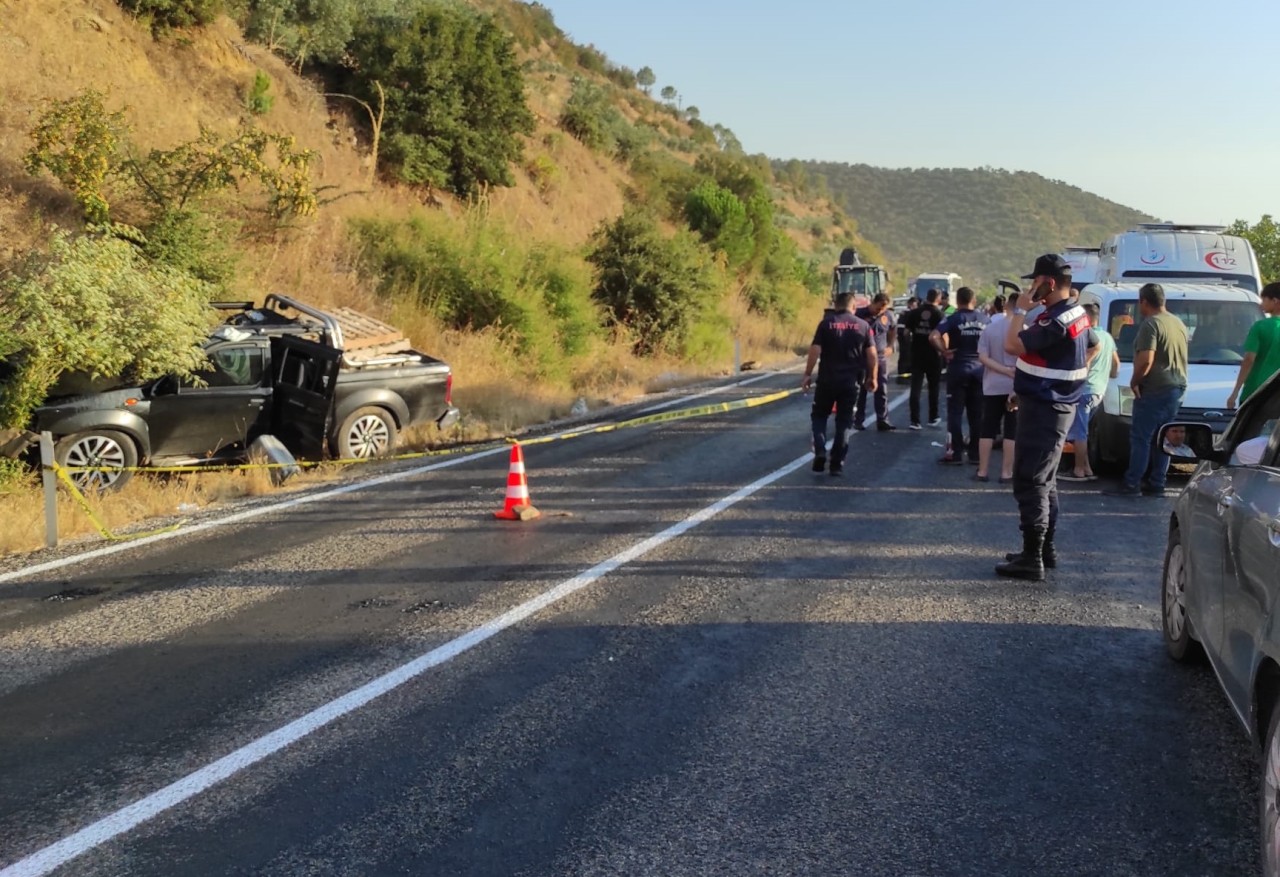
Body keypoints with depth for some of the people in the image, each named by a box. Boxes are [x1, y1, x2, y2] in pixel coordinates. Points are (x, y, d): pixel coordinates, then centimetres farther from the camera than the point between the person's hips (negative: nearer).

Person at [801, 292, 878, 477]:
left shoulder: (826, 323, -2)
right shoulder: (863, 326, 4)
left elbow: (815, 351, -8)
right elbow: (872, 355, 1)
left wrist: (807, 375, -2)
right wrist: (872, 377, 12)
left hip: (827, 379, -1)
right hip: (850, 381, 1)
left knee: (819, 415, 15)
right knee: (844, 422, 8)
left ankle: (820, 452, -3)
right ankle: (837, 463, 6)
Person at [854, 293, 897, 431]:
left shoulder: (888, 315, -1)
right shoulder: (860, 314, -11)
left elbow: (893, 329, 18)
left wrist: (890, 346, 10)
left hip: (881, 358, 3)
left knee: (882, 391, 2)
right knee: (860, 391, 4)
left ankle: (883, 421, 5)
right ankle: (859, 421, 13)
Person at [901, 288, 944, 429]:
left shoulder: (915, 313, 0)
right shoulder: (939, 314, -8)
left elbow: (906, 330, 6)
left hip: (917, 354, 2)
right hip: (933, 355, -1)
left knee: (915, 387, 0)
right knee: (933, 387, 14)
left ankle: (915, 420, -8)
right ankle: (933, 418, 22)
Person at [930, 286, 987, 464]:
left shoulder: (953, 319, -8)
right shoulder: (985, 320, 3)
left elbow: (933, 337, -21)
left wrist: (944, 351, -9)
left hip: (958, 369, -3)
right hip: (979, 369, 3)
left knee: (955, 413, 3)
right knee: (977, 414, 9)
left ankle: (956, 453, 2)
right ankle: (975, 453, 13)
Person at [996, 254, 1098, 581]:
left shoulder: (1057, 320, -22)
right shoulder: (1078, 315, 11)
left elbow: (1013, 345, -28)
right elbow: (1093, 345, 30)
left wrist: (1019, 311, -16)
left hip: (1043, 409, -10)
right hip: (1057, 404, 11)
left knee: (1029, 482, -8)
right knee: (1044, 481, 18)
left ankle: (1032, 559, -7)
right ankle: (1045, 549, 26)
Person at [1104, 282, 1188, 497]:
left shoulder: (1151, 324, -14)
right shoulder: (1178, 323, 15)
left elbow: (1146, 360, -23)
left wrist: (1134, 381, -10)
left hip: (1155, 390, -9)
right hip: (1177, 388, 9)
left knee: (1141, 438, -6)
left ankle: (1131, 484, -6)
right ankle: (1156, 484, 12)